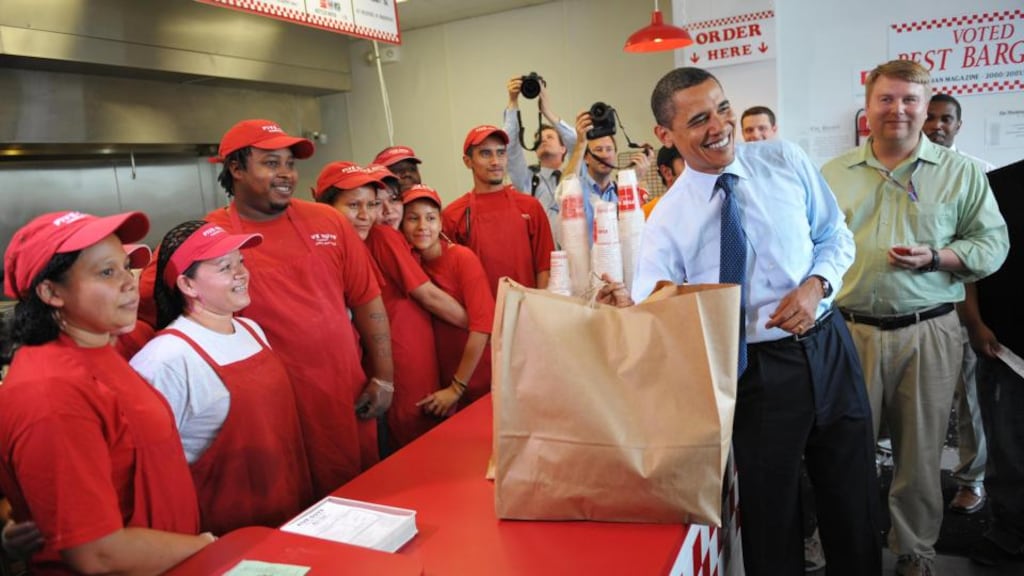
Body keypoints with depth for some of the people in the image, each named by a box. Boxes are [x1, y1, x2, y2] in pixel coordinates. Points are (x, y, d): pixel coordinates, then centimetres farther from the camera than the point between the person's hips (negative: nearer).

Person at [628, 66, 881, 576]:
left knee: (854, 500, 18)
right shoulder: (668, 220, -10)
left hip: (829, 349, 4)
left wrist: (816, 284, -13)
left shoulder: (786, 161, -1)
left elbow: (836, 235, 7)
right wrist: (623, 306, -38)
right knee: (771, 515, 12)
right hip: (755, 372, -3)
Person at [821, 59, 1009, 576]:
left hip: (928, 333, 0)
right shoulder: (833, 174, 8)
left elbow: (992, 243, 4)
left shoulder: (960, 173, 5)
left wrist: (935, 258, -15)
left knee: (920, 454, 11)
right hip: (848, 331, 1)